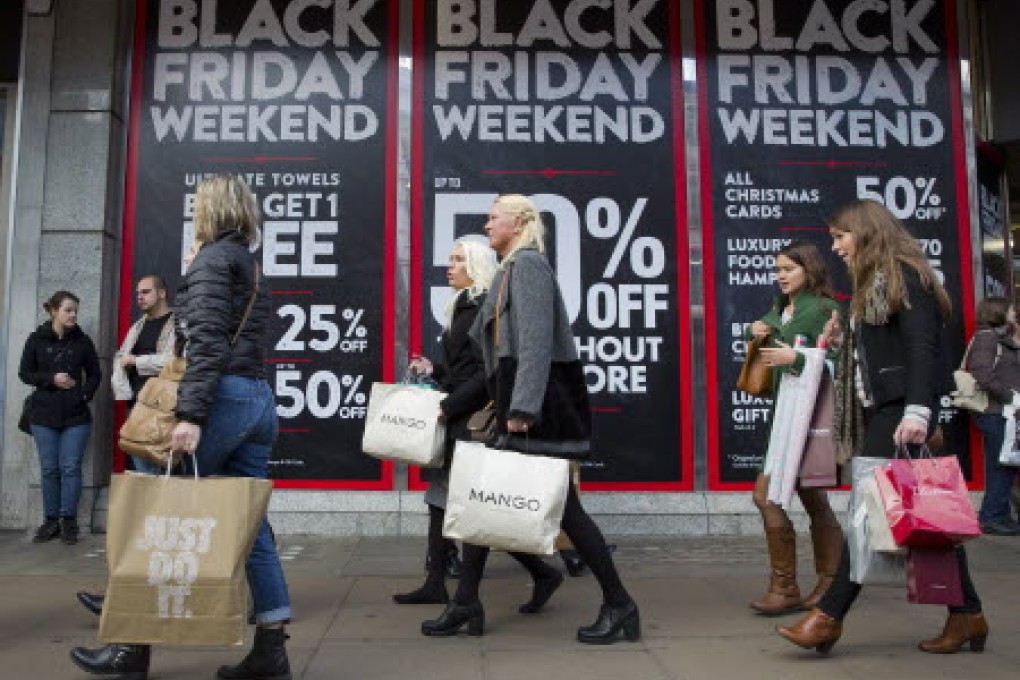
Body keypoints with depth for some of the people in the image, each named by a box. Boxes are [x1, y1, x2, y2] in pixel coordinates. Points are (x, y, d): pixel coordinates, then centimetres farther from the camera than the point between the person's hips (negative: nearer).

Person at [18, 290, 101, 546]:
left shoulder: (82, 341, 2)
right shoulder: (37, 339, 1)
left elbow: (95, 374, 11)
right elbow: (25, 373, 3)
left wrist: (86, 394, -4)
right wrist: (51, 379, -12)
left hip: (76, 415, 0)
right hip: (44, 414, 0)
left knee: (71, 467, -1)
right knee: (49, 469, 5)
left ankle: (69, 520, 7)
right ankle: (50, 520, 15)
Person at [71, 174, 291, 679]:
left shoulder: (213, 258, -4)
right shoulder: (250, 265, 22)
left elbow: (208, 341, -16)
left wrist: (189, 415, -21)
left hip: (224, 397, -8)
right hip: (259, 400, 8)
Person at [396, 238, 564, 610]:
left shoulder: (483, 307, -14)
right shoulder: (464, 306, 15)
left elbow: (486, 372, -21)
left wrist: (448, 406, -19)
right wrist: (433, 369, 11)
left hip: (474, 416, -10)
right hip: (456, 416, 10)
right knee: (440, 493, 13)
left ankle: (543, 573, 4)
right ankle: (435, 584, 22)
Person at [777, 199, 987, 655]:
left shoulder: (904, 275, -6)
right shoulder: (873, 284, 21)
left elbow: (924, 347, -17)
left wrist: (918, 410, -26)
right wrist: (844, 340, 8)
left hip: (898, 411, -9)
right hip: (880, 411, 9)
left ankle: (829, 617, -8)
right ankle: (966, 615, 17)